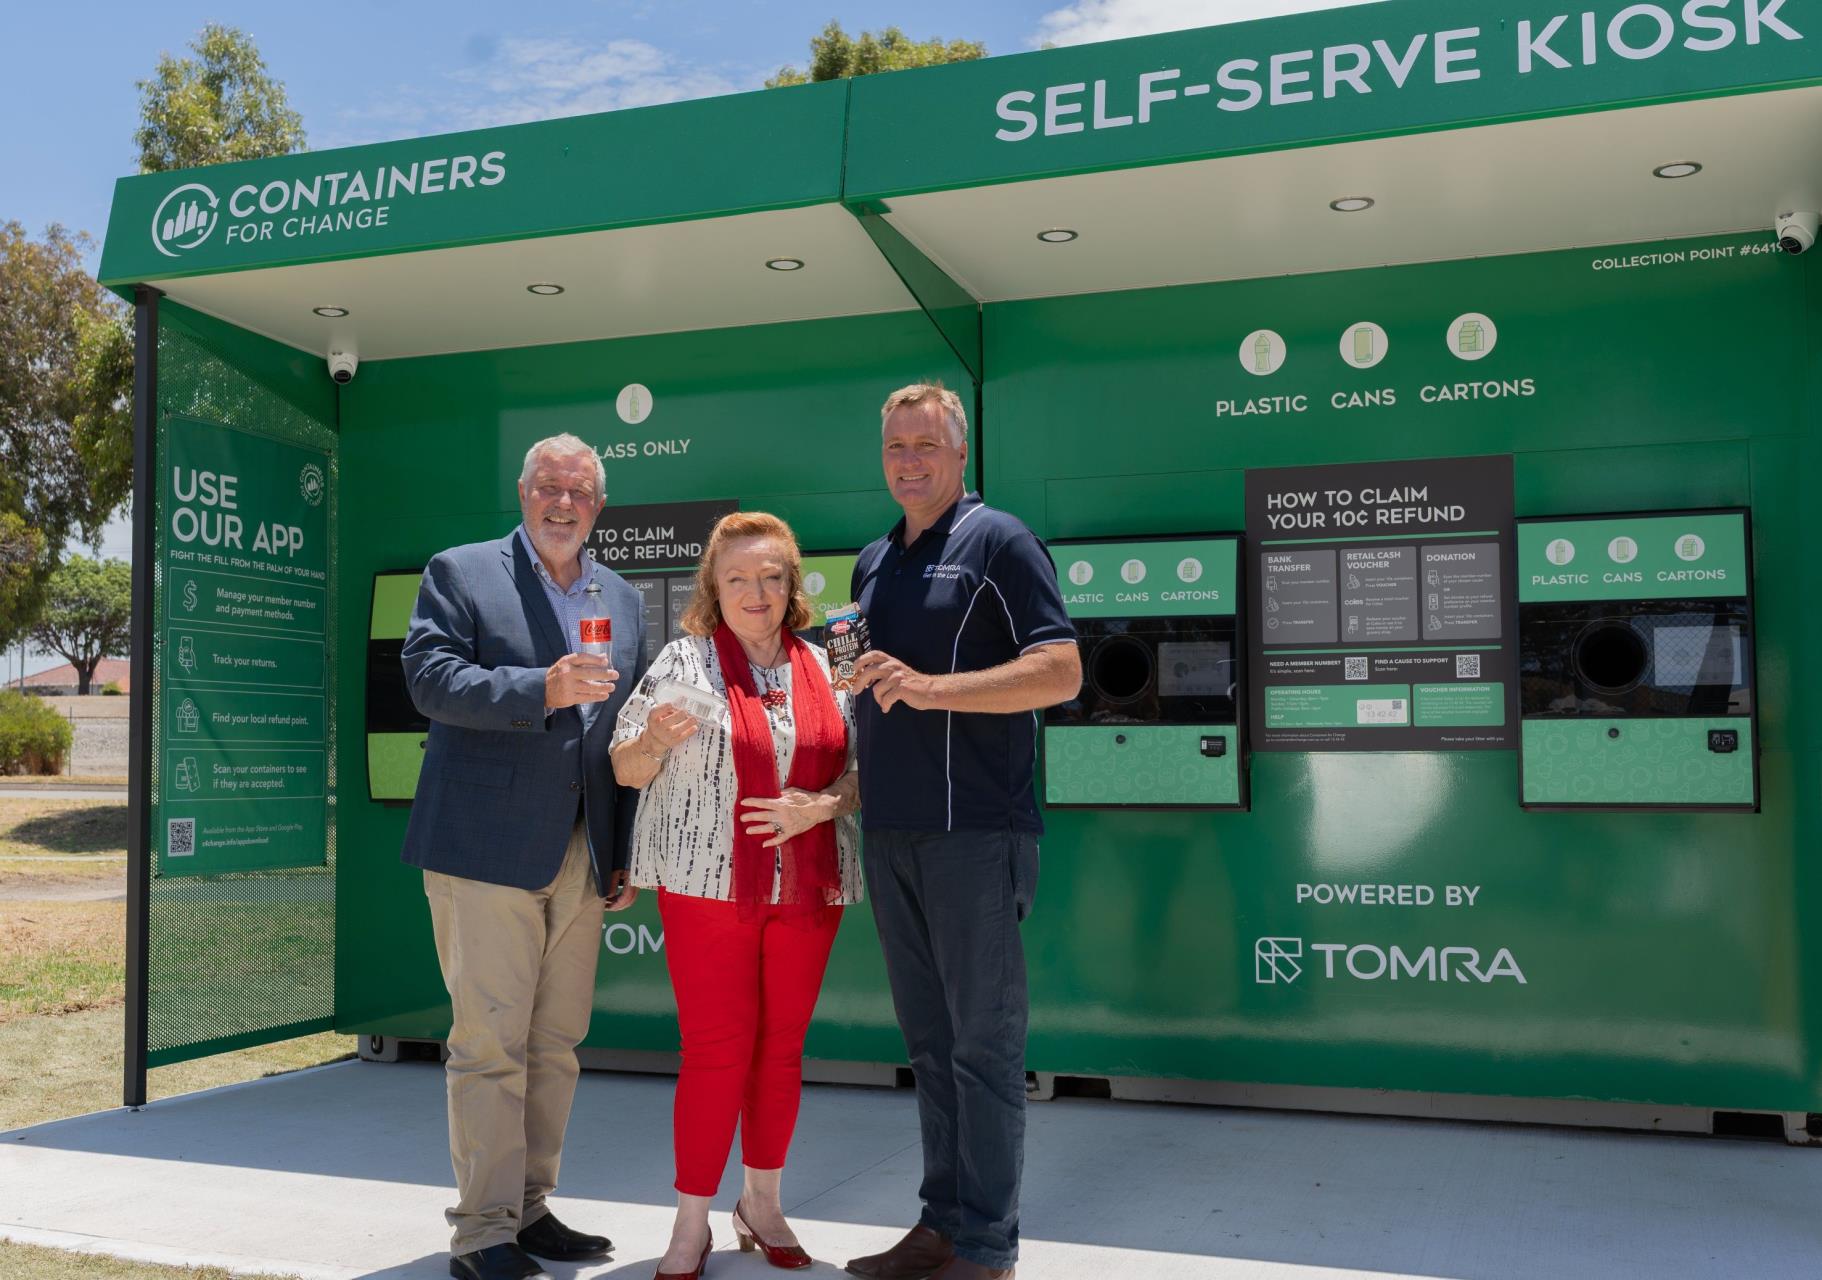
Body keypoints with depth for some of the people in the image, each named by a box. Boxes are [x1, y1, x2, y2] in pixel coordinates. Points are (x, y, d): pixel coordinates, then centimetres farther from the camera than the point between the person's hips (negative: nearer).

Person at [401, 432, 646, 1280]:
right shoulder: (459, 573, 2)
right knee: (489, 1043, -4)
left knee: (556, 1043, 11)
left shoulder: (622, 600, 16)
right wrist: (542, 689, -25)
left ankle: (530, 1210, 24)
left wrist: (624, 853, 12)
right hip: (486, 849, -5)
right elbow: (431, 677, -12)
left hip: (581, 856, 6)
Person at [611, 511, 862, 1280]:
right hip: (708, 883, -3)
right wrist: (658, 739, -20)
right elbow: (626, 770, 2)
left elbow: (860, 772, 10)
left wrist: (819, 806, -10)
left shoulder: (824, 668, 9)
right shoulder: (685, 660, -1)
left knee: (782, 1048, 10)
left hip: (807, 890, 3)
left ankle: (763, 1203, 26)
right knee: (716, 1051, -3)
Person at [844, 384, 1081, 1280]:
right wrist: (856, 672, 6)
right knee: (928, 1042, 13)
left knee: (982, 1045, 0)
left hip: (973, 833, -7)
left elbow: (1061, 672, -13)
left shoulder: (998, 542, -5)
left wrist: (930, 686, -21)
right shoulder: (874, 561, 17)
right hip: (890, 834, 7)